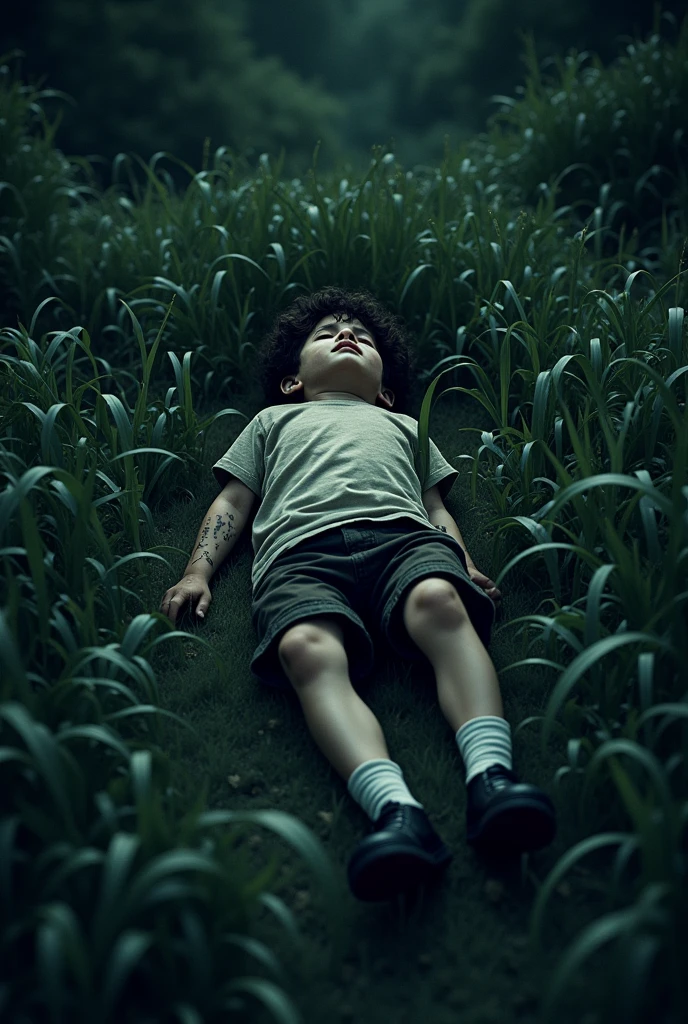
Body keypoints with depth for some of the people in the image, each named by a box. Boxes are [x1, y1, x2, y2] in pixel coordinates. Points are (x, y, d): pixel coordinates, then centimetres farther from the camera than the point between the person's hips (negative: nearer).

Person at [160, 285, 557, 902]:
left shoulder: (405, 425, 44)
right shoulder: (275, 420, 42)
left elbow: (436, 505, 30)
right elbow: (232, 503, 32)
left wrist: (466, 565, 9)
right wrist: (198, 571, 14)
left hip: (402, 534, 2)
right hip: (302, 550, -1)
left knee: (440, 602, -35)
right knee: (307, 647, -36)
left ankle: (492, 777, -50)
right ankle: (397, 810, -53)